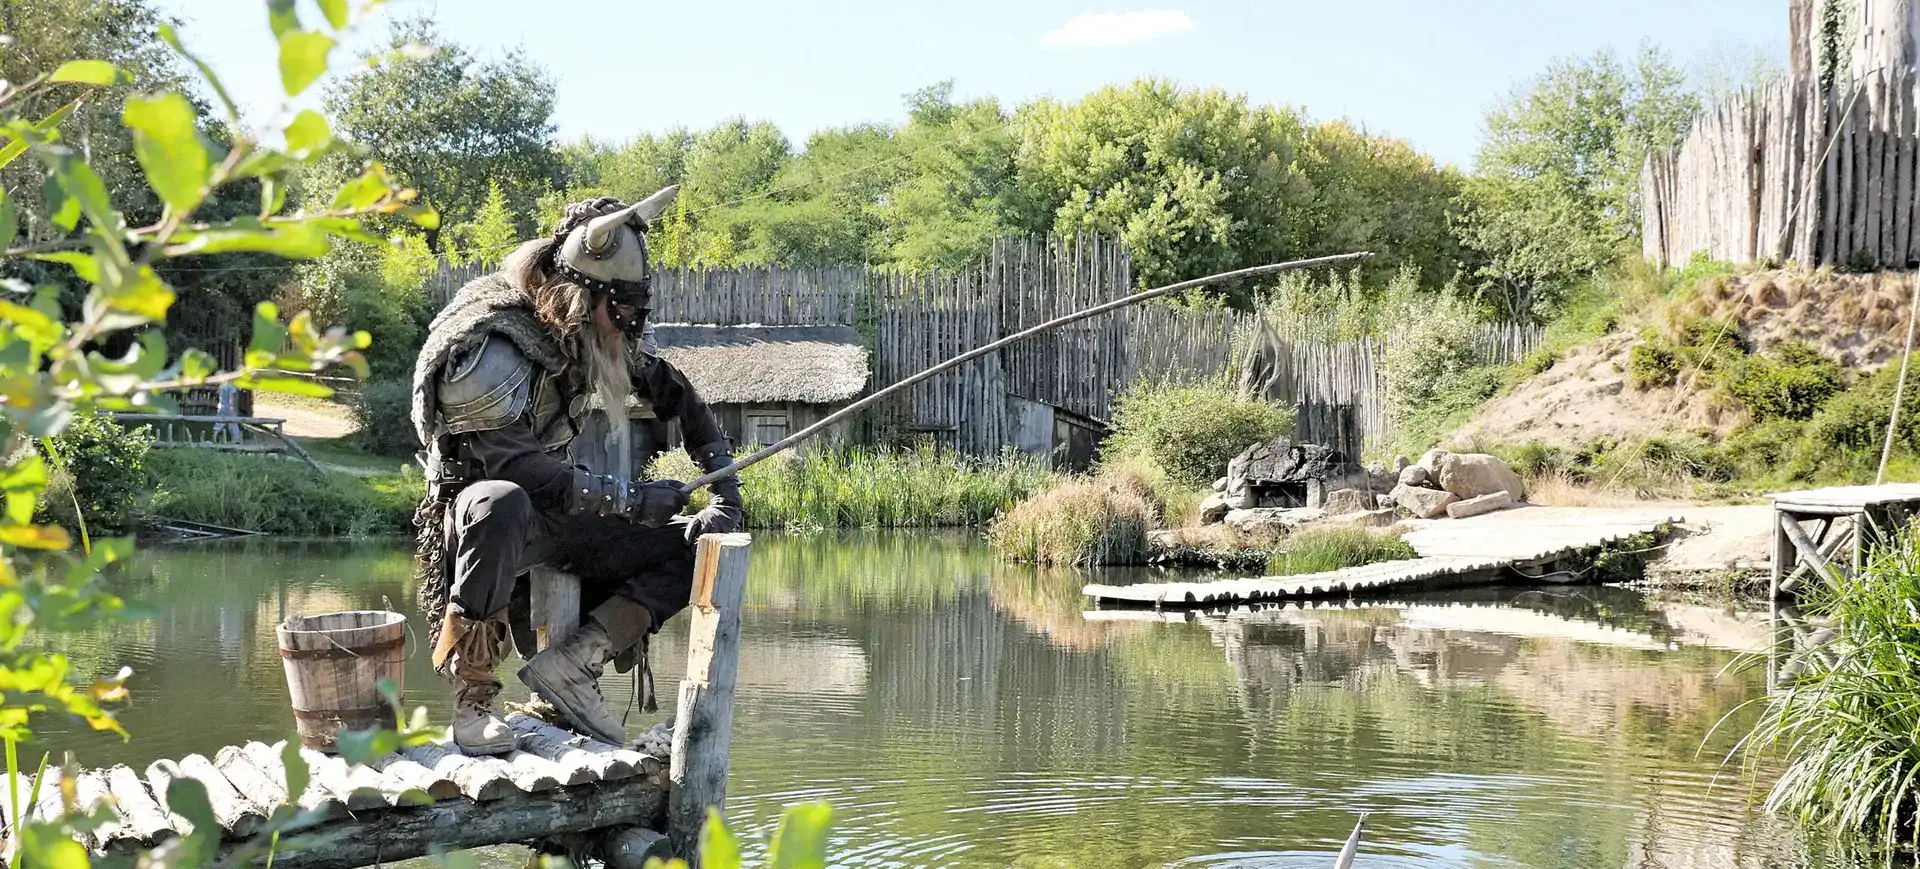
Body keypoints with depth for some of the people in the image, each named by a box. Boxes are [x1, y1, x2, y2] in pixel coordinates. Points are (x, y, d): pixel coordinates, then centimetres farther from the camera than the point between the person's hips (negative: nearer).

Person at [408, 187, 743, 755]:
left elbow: (678, 397, 10)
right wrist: (626, 498, -30)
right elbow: (512, 464, -30)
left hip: (576, 521, 7)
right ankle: (473, 702, -31)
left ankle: (571, 662, -15)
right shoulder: (492, 350, -22)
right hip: (494, 515, -7)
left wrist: (725, 488, -3)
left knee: (705, 545, -5)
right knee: (502, 505, -43)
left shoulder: (611, 339, 0)